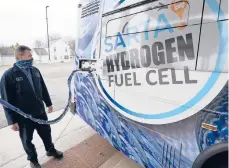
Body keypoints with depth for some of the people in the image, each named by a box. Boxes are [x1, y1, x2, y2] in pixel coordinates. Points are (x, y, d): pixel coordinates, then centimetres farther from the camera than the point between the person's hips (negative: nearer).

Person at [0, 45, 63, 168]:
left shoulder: (35, 70, 1)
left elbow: (43, 89, 10)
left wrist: (48, 103, 14)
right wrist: (12, 121, -11)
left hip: (40, 112, 4)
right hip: (24, 117, -4)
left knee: (46, 133, 21)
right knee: (27, 140, 17)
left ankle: (50, 150, 47)